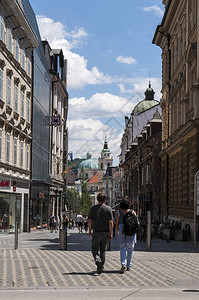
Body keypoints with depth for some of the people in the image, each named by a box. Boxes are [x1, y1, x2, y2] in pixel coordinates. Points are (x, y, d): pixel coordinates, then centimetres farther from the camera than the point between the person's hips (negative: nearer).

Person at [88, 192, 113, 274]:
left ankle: (97, 260, -20)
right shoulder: (108, 209, -4)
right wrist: (111, 233, -1)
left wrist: (90, 231, 12)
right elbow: (110, 222, -7)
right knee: (103, 250, 14)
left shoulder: (93, 208, -3)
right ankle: (101, 266, 15)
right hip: (105, 232, 1)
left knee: (94, 249, 9)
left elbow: (90, 221, -1)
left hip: (96, 232, -1)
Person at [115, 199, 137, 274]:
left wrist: (117, 232, 15)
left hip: (122, 232, -1)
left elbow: (117, 224, 3)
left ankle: (123, 265, -19)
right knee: (130, 250, 11)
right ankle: (128, 266, 16)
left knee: (122, 249, 1)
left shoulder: (119, 213, 3)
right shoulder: (133, 212, 3)